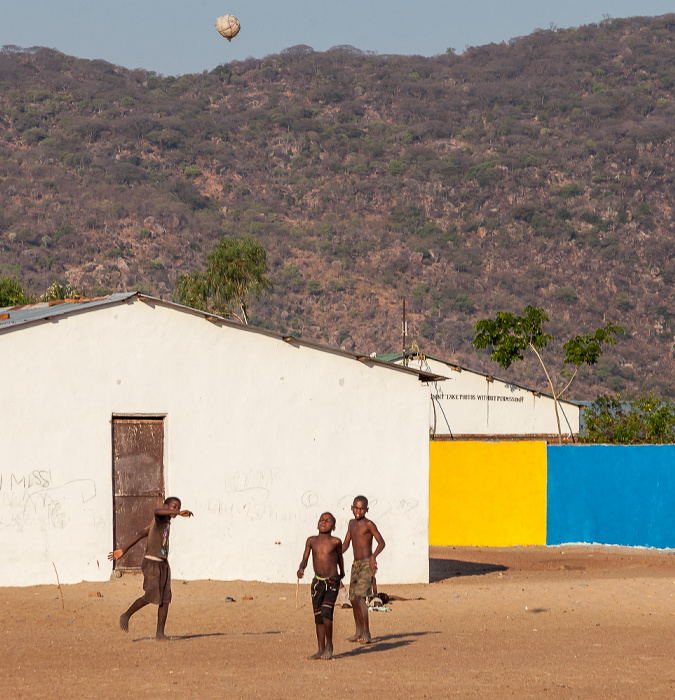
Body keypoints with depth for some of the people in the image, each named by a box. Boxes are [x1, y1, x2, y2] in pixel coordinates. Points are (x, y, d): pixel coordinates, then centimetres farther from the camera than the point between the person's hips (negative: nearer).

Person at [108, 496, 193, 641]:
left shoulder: (166, 522, 18)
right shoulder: (160, 518, -8)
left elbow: (141, 534, 21)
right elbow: (157, 511, -36)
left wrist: (123, 550, 23)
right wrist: (179, 513, -43)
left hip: (163, 564, 9)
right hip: (151, 563, -9)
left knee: (165, 599, -1)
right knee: (151, 596, -12)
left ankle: (160, 633, 1)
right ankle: (126, 616, 10)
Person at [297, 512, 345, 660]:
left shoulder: (335, 542, -5)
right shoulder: (312, 541, 2)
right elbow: (305, 559, 2)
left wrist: (342, 572, 29)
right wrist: (301, 569, -20)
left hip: (332, 582, -4)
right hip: (317, 582, 4)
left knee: (326, 613, -19)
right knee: (318, 617, 7)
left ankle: (329, 645, -2)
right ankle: (321, 650, 16)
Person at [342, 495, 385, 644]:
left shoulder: (369, 524, -8)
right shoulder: (352, 523, 15)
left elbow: (381, 543, -14)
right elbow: (346, 544, 21)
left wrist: (374, 556, -31)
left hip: (367, 564, -8)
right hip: (356, 565, 8)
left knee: (360, 596, -21)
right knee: (353, 599, 11)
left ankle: (367, 633, -22)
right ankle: (359, 632, 26)